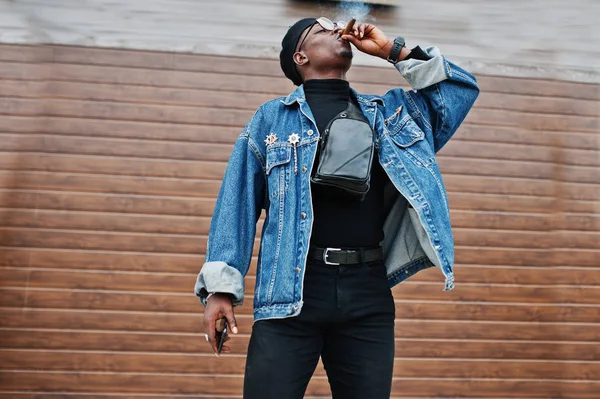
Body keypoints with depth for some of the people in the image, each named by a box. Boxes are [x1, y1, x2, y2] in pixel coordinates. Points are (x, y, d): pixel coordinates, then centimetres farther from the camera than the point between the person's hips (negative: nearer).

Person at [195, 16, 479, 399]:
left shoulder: (387, 112, 18)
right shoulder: (271, 117, 10)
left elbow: (462, 88, 18)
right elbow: (238, 203, 5)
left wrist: (394, 50, 12)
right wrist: (221, 284, -4)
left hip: (367, 290, 3)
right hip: (292, 288, -2)